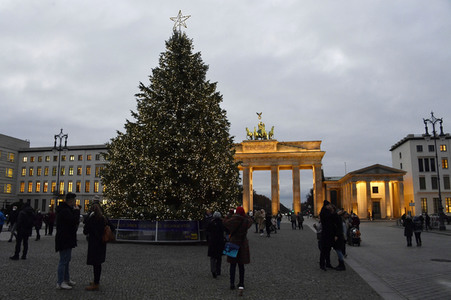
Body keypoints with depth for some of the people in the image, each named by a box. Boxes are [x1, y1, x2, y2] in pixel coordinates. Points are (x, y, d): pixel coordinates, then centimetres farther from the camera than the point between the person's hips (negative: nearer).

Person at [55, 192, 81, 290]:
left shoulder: (66, 209, 14)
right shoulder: (65, 211, -21)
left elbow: (72, 221, 18)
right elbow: (75, 221, -29)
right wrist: (77, 211, -17)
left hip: (67, 239, 11)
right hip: (64, 240, -11)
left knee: (66, 259, 19)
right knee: (63, 260, -4)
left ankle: (66, 279, 30)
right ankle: (60, 283, 3)